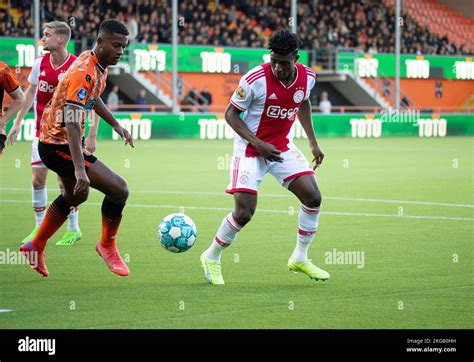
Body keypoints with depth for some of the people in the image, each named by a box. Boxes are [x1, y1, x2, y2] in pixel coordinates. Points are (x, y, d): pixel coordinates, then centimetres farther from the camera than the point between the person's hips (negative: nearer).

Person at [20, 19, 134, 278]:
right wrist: (80, 170, -42)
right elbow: (71, 123, -35)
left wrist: (116, 125, 22)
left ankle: (35, 247, 43)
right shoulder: (83, 72, -27)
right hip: (58, 146, -10)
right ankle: (107, 246, 8)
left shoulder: (99, 65, 3)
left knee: (75, 196, 30)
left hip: (56, 142, 10)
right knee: (119, 190, -14)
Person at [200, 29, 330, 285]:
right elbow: (231, 113, -12)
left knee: (313, 198, -5)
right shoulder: (256, 79, -23)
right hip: (250, 150, -5)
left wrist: (313, 142, 12)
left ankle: (300, 258, 13)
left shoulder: (307, 77, -7)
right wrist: (258, 144, -22)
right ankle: (211, 258, 11)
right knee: (244, 212, -13)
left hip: (282, 147, 5)